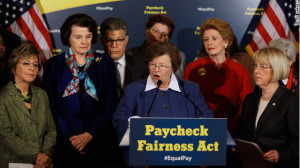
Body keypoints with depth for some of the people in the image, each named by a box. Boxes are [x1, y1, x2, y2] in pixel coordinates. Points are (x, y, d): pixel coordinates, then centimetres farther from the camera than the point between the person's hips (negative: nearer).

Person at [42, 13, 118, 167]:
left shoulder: (105, 64, 6)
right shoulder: (53, 65, 4)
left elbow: (111, 104, 3)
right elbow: (51, 105, 1)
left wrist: (90, 134, -8)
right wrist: (69, 137, -9)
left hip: (99, 143, 1)